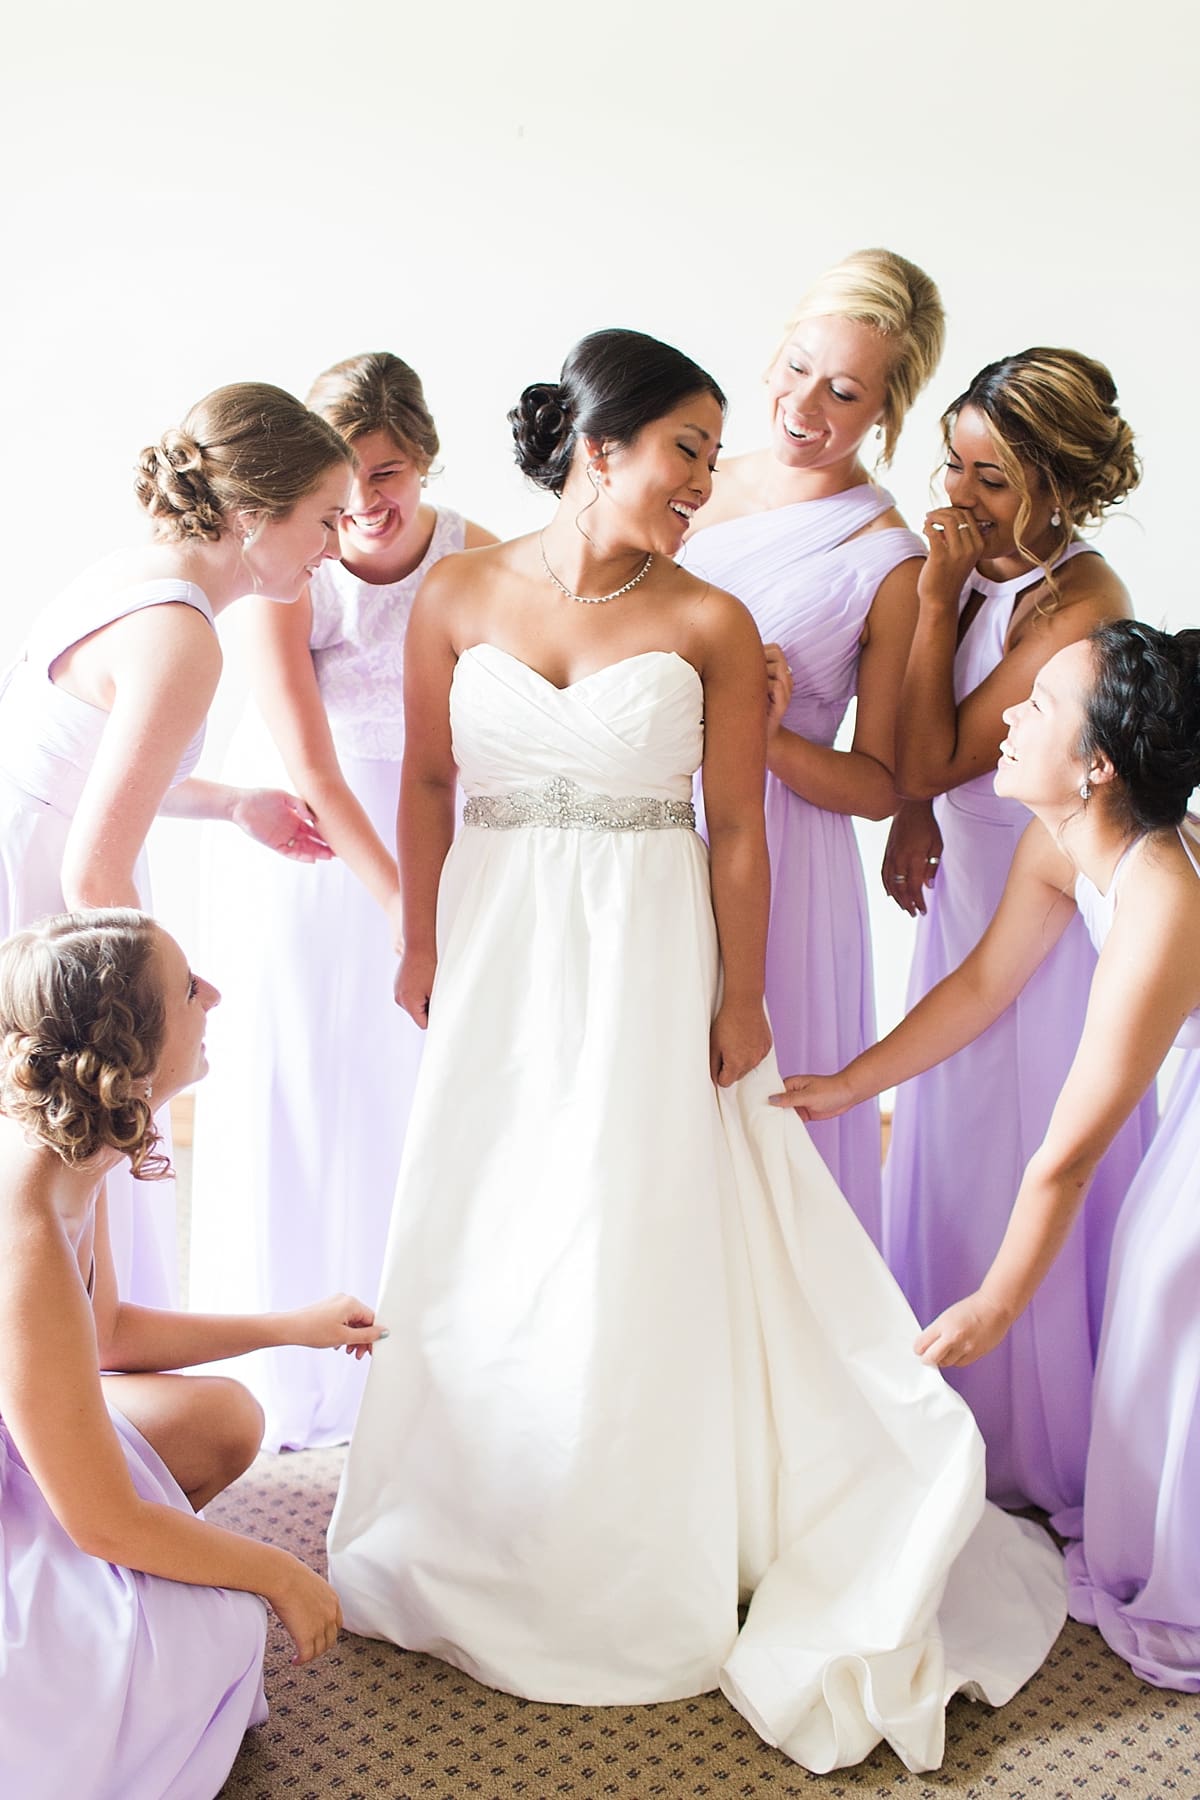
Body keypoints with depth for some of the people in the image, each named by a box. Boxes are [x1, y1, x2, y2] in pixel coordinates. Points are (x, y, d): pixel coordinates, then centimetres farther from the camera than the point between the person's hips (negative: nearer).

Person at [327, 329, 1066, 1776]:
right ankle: (472, 1543, 36)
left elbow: (735, 831, -3)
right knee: (485, 1241, 12)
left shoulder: (711, 626, -5)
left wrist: (739, 1003, -2)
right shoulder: (459, 596, 0)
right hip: (501, 953, 2)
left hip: (651, 962, -2)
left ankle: (625, 1577, 27)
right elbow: (429, 785, 7)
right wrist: (421, 947, 10)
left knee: (632, 1246, 5)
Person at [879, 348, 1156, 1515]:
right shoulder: (982, 569, 0)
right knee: (952, 1152, 20)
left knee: (1024, 1180, 6)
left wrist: (937, 596, -23)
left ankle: (1038, 1454, 31)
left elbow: (932, 760, -24)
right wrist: (914, 817, -6)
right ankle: (956, 1418, 42)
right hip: (972, 893, 8)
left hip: (1047, 914, -8)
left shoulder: (1078, 605, -24)